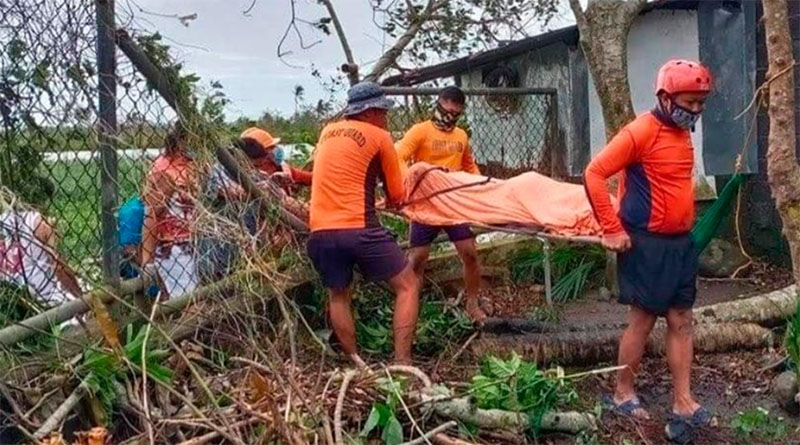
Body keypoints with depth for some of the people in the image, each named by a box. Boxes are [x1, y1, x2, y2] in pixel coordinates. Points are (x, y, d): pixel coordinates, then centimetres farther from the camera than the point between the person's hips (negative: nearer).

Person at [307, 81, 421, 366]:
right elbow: (397, 196, 8)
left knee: (338, 296, 23)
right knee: (408, 286, 5)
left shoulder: (328, 132, 18)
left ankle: (355, 364, 22)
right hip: (358, 229, -5)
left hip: (321, 231, 6)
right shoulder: (379, 137, 3)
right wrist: (392, 198, 28)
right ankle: (402, 363, -4)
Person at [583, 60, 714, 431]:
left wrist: (687, 225, 17)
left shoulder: (682, 132, 11)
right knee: (643, 320, 1)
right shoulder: (641, 132, -15)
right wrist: (611, 229, -19)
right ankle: (623, 393, 18)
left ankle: (683, 401, 17)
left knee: (681, 321, 9)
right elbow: (594, 174, -18)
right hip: (648, 243, -8)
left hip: (681, 241, 8)